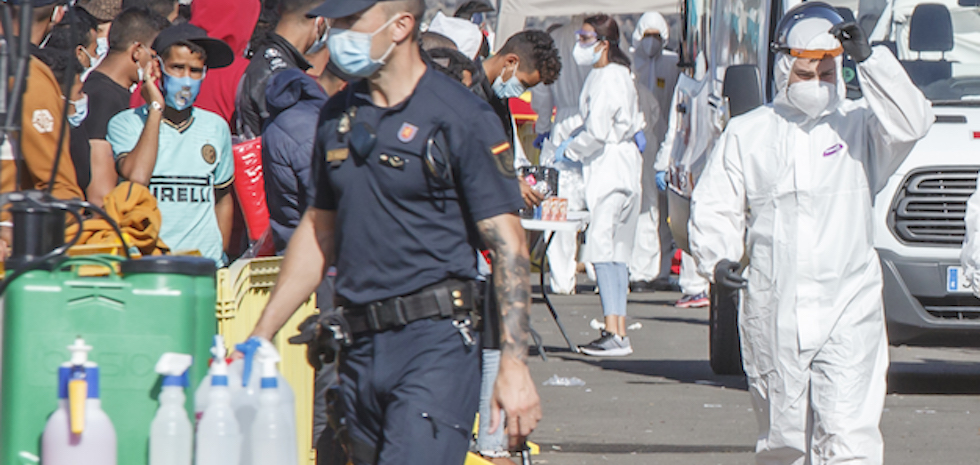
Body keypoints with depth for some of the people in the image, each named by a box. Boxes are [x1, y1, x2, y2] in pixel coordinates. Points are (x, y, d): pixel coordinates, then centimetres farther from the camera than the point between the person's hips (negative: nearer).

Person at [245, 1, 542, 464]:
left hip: (435, 343, -7)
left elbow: (508, 243, -9)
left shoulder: (461, 118, -7)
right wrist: (260, 336, 19)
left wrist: (513, 364, -16)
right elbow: (319, 231, 22)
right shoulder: (337, 116, 13)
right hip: (360, 346, 7)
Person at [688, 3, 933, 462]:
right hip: (773, 316, 2)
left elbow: (909, 123, -13)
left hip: (847, 311, -2)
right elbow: (713, 209, 11)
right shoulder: (746, 134, 10)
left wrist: (869, 58, -18)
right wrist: (717, 258, -9)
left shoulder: (859, 126, 6)